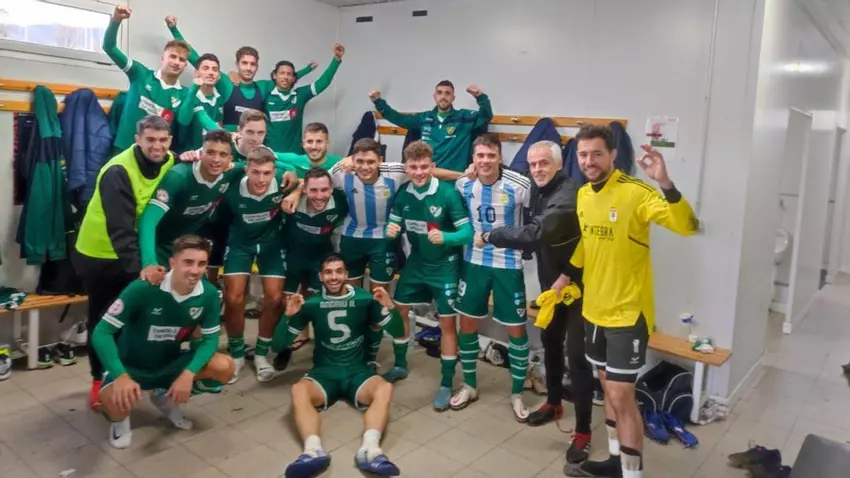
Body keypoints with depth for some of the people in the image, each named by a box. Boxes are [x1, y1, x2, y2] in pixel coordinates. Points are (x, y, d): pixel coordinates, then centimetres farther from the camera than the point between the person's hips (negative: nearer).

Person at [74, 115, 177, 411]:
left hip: (136, 253, 5)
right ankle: (100, 381, 25)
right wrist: (138, 268, -41)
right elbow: (120, 229, -33)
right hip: (100, 254, -5)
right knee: (102, 320, 8)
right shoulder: (118, 172, -27)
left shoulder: (169, 163, -7)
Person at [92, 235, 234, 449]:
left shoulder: (209, 294, -18)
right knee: (118, 399, -37)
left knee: (224, 368, -18)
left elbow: (210, 339, -10)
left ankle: (166, 397, 11)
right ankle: (119, 419, 7)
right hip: (131, 367, -4)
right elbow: (101, 333, -25)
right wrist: (121, 376, -39)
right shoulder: (143, 289, -29)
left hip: (170, 364, 4)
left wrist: (188, 374, -28)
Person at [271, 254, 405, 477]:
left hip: (357, 372, 0)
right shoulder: (312, 304, -2)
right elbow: (278, 345, 0)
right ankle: (313, 451, -51)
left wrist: (389, 307, -19)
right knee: (298, 390, -32)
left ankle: (370, 450, -50)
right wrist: (288, 316, -18)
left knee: (385, 389, -32)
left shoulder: (365, 299, -1)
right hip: (324, 372, 0)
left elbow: (398, 332, 0)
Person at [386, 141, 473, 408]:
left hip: (445, 267, -5)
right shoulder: (403, 193, -9)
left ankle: (446, 385, 14)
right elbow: (394, 223, 2)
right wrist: (391, 230, -21)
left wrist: (445, 237, -40)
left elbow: (467, 232, -22)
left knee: (447, 322, 1)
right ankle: (400, 365, 36)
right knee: (398, 311, 14)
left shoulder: (448, 193, -23)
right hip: (416, 263, 5)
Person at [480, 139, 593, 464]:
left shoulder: (566, 197, -27)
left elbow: (534, 234, -39)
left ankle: (583, 431, 6)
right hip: (551, 282, 9)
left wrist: (489, 236, -28)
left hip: (576, 285, -9)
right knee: (550, 343, 20)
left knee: (577, 356, -5)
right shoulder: (540, 190, 4)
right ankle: (554, 404, 39)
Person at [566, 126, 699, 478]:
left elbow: (687, 226, -29)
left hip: (628, 311, -7)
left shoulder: (635, 192, -18)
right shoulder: (582, 194, 4)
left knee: (621, 394, -3)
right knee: (608, 387, 18)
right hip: (594, 308, 7)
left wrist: (665, 183, -42)